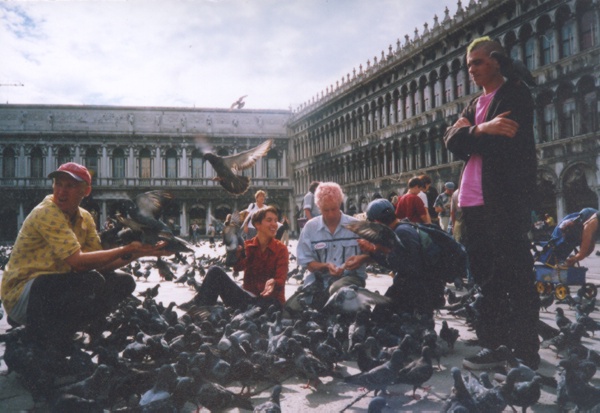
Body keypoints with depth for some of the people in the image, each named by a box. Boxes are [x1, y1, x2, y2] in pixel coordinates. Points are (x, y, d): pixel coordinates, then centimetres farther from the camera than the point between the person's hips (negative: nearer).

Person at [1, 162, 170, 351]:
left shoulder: (85, 218, 5)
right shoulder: (46, 214, -20)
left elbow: (100, 264, 0)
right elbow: (78, 262, -29)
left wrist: (137, 252, -13)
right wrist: (126, 250, -25)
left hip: (56, 289, 8)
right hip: (22, 294, -8)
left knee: (124, 282, -2)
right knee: (92, 281, -32)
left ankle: (59, 327, 3)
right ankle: (41, 330, -9)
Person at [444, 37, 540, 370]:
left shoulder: (516, 93, 1)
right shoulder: (474, 105, 22)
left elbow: (504, 142, -14)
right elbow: (452, 143, 4)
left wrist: (468, 133, -2)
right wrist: (481, 131, -11)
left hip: (506, 199, -7)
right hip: (474, 203, 7)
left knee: (516, 278, -3)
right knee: (486, 278, 11)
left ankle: (526, 353, 4)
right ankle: (494, 344, 19)